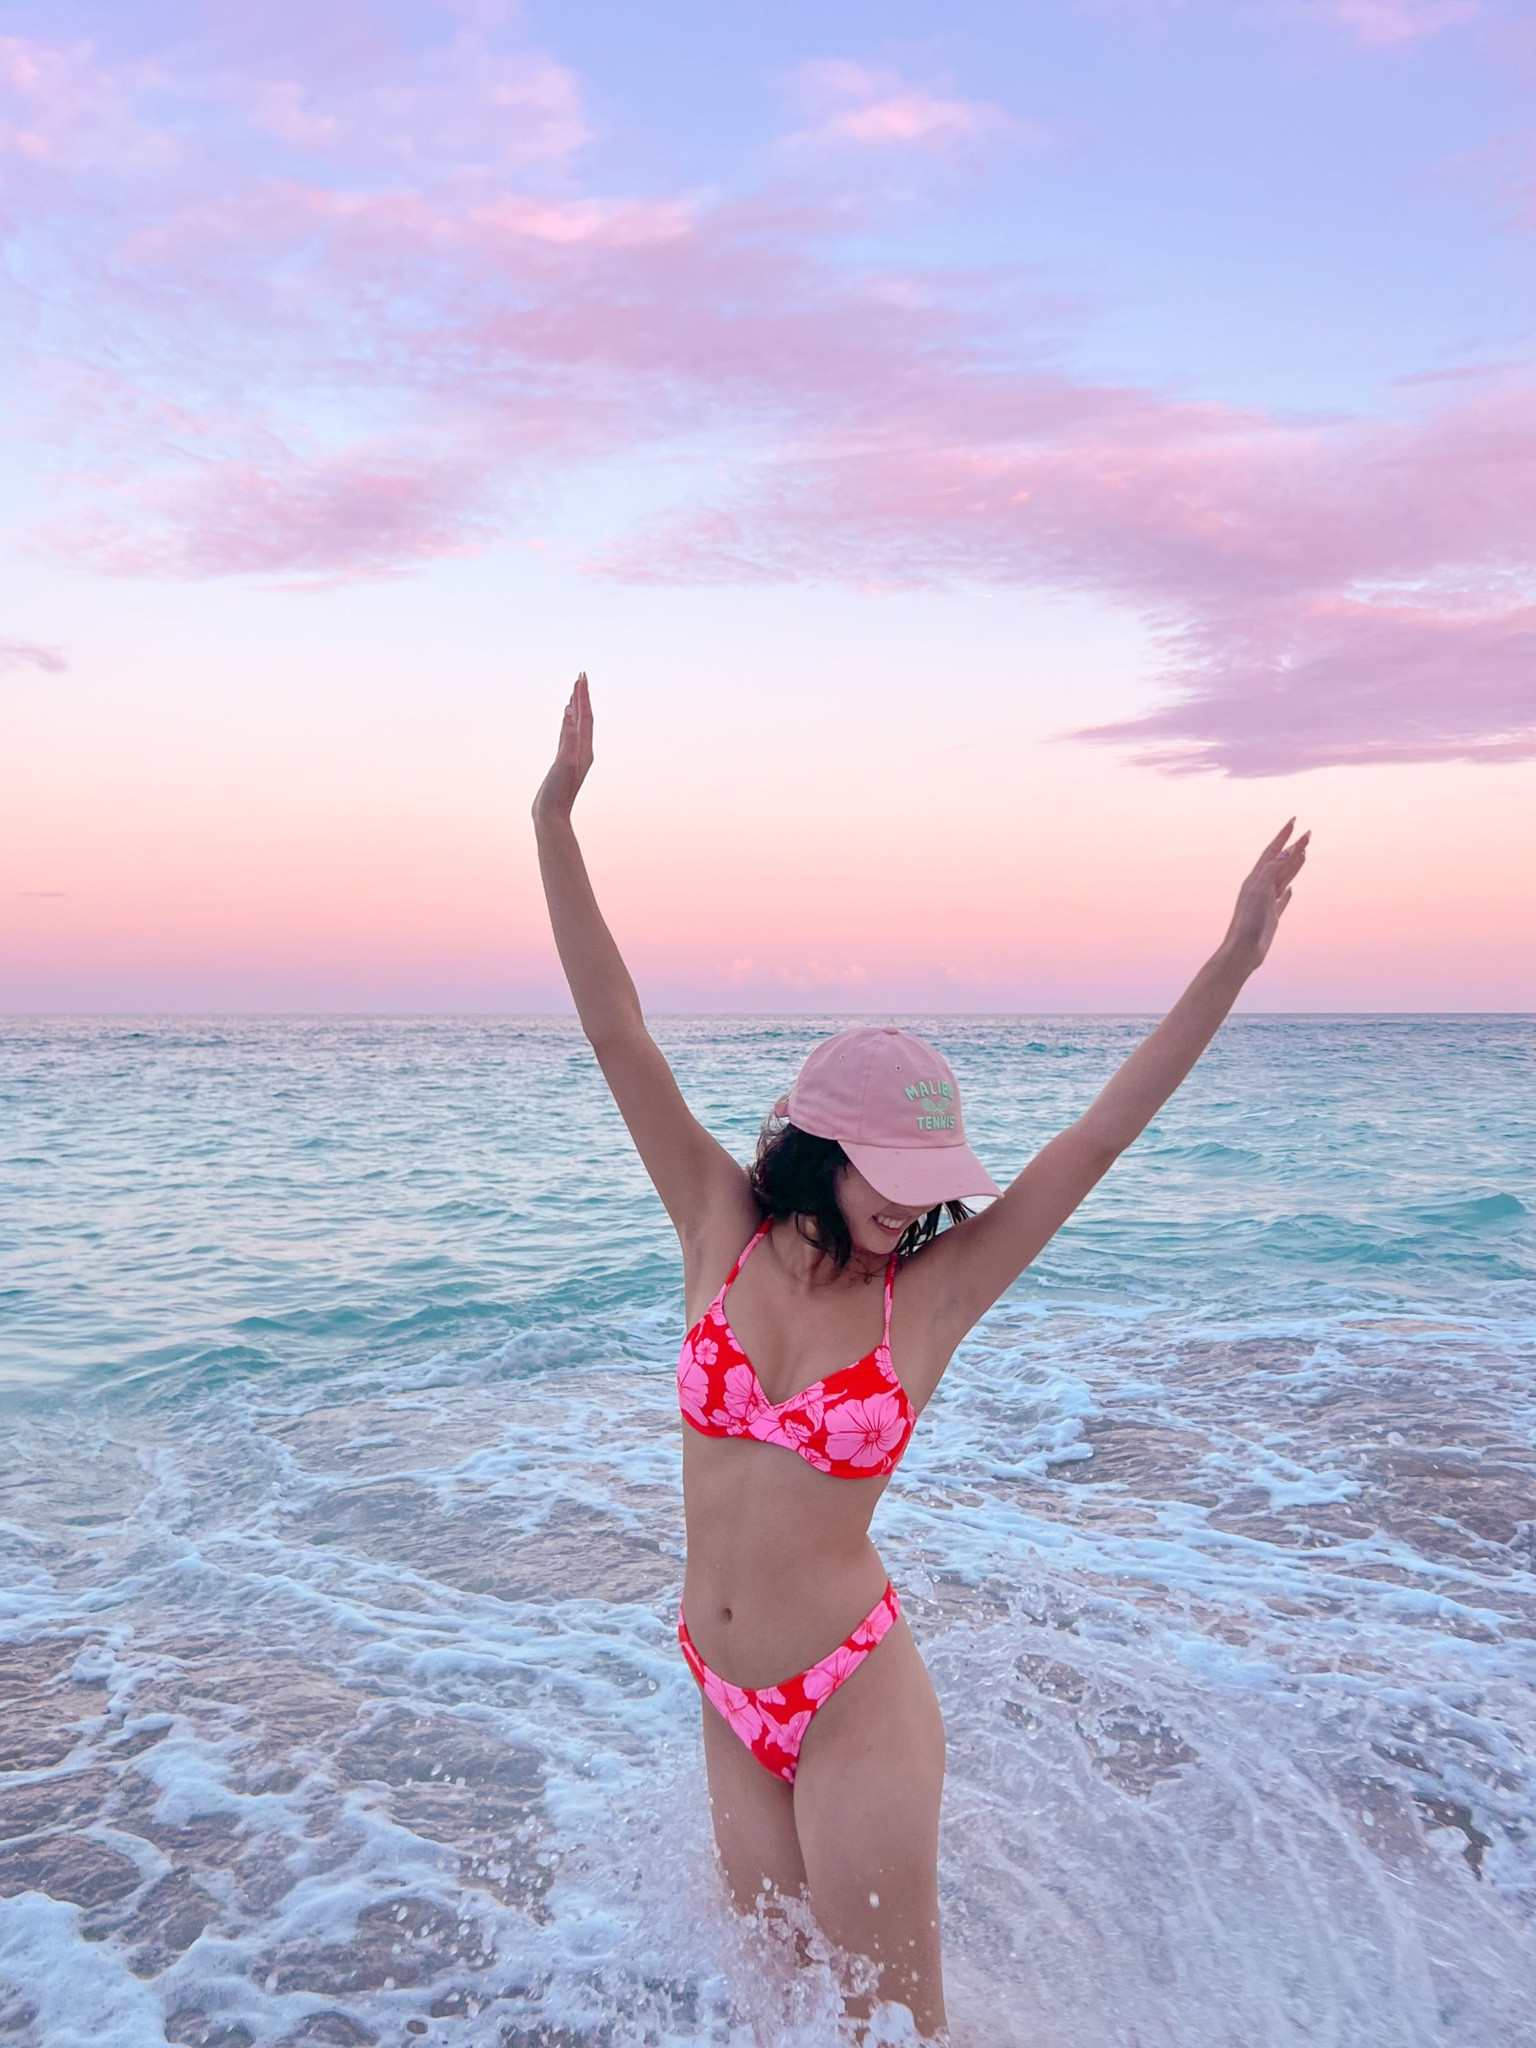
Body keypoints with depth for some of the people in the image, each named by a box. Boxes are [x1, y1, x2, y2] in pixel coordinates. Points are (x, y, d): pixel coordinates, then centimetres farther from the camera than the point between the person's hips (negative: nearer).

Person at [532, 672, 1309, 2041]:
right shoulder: (723, 1235, -9)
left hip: (853, 1699, -3)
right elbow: (617, 1033, -13)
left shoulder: (929, 1297, -13)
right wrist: (556, 817, -18)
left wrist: (1231, 965, -22)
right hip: (728, 1703, 3)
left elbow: (1101, 1138, -16)